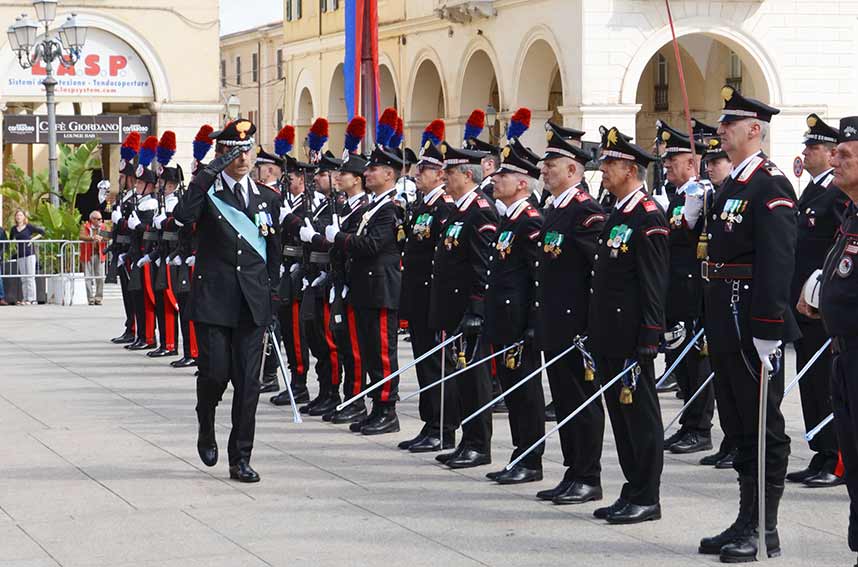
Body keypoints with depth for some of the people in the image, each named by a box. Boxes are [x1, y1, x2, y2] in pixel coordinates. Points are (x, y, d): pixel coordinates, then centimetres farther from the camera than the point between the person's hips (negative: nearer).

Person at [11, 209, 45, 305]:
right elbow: (11, 240, 27)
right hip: (20, 255, 5)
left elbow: (42, 231, 0)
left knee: (30, 277, -7)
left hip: (30, 254, -5)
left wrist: (33, 238, -9)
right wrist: (15, 249, 13)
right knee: (23, 279, 6)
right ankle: (24, 299, 8)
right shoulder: (14, 229, 11)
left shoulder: (29, 227, -2)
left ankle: (31, 299, -9)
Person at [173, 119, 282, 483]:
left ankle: (241, 459, 6)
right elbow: (182, 217, -22)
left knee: (248, 382, 0)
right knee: (215, 373, -6)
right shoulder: (207, 191, 0)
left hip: (253, 303, 3)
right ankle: (206, 430, 25)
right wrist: (210, 171, -23)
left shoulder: (268, 200, 11)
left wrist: (270, 296, 14)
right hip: (213, 299, -3)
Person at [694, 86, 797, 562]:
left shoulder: (771, 186, -13)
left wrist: (767, 331, -24)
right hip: (725, 330, 9)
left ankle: (764, 530, 4)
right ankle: (746, 523, 20)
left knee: (763, 430, -2)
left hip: (752, 328, -9)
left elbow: (777, 263, -20)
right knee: (739, 428, 13)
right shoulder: (730, 186, 16)